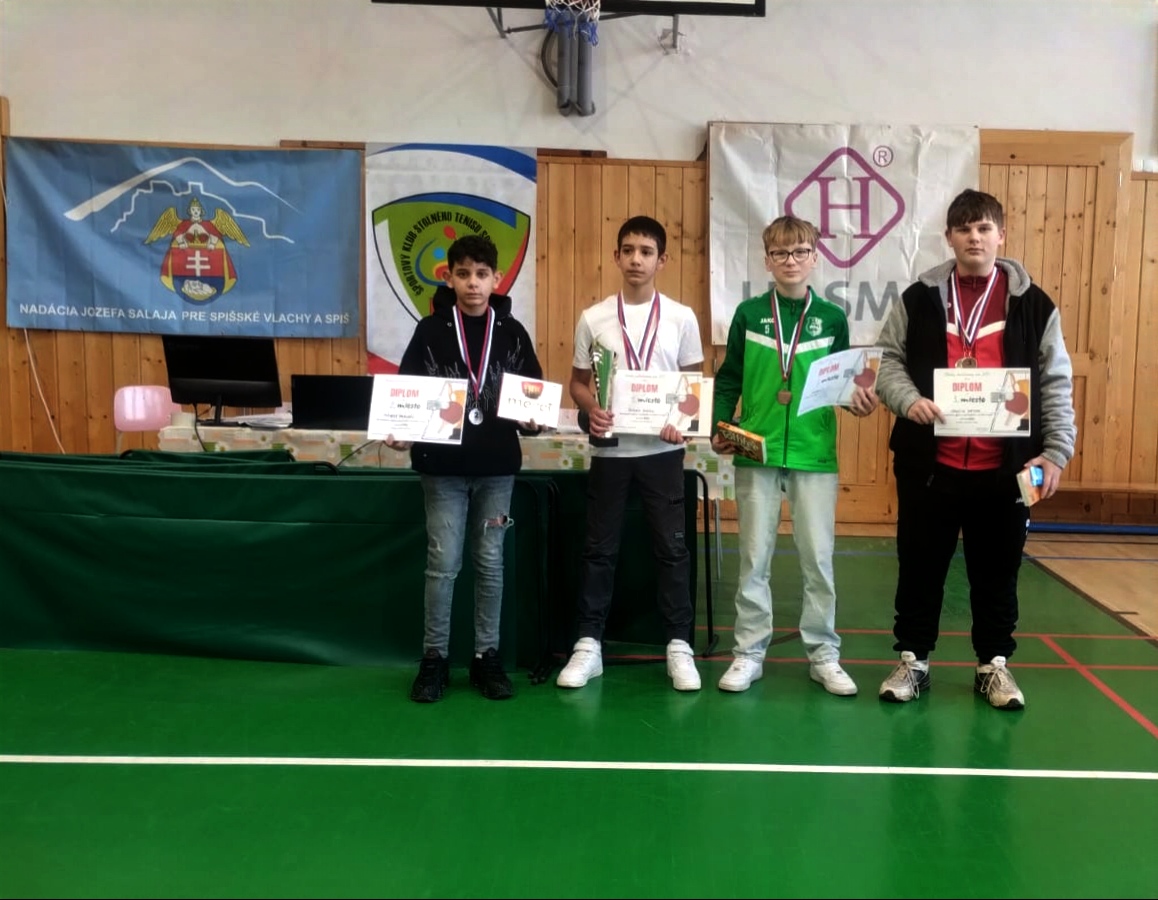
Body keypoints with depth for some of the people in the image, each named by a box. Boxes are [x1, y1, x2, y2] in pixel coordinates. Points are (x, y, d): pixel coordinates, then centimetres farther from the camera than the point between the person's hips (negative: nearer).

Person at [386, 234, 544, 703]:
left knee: (490, 562, 8)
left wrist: (532, 420, -11)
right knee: (443, 563, 2)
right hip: (443, 465, -1)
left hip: (497, 466, 2)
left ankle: (487, 656, 19)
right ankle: (434, 658, 14)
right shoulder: (430, 330, 0)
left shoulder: (512, 332, 4)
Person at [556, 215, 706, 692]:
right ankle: (589, 644, 16)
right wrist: (592, 411, -13)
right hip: (610, 448, 1)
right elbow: (578, 383, 8)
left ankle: (679, 646, 14)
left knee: (672, 547, 3)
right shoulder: (593, 318, 2)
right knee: (599, 548, 6)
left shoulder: (681, 318, 2)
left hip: (662, 450, 0)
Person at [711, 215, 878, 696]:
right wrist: (720, 429, -7)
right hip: (756, 454, 0)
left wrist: (857, 398, -11)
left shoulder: (832, 318, 5)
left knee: (818, 559, 5)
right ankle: (749, 653, 17)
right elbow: (729, 380, 5)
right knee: (754, 558, 7)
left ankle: (823, 655, 18)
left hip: (815, 455, 1)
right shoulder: (748, 314, 3)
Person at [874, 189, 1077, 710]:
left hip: (1003, 467, 0)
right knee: (921, 566, 9)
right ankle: (913, 659, 24)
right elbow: (890, 361, 4)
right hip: (929, 462, 0)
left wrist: (1057, 450, -3)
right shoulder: (919, 299, 3)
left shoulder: (1033, 304, 3)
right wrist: (909, 399, -16)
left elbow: (1056, 383, 4)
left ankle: (994, 664, 27)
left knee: (997, 570, 11)